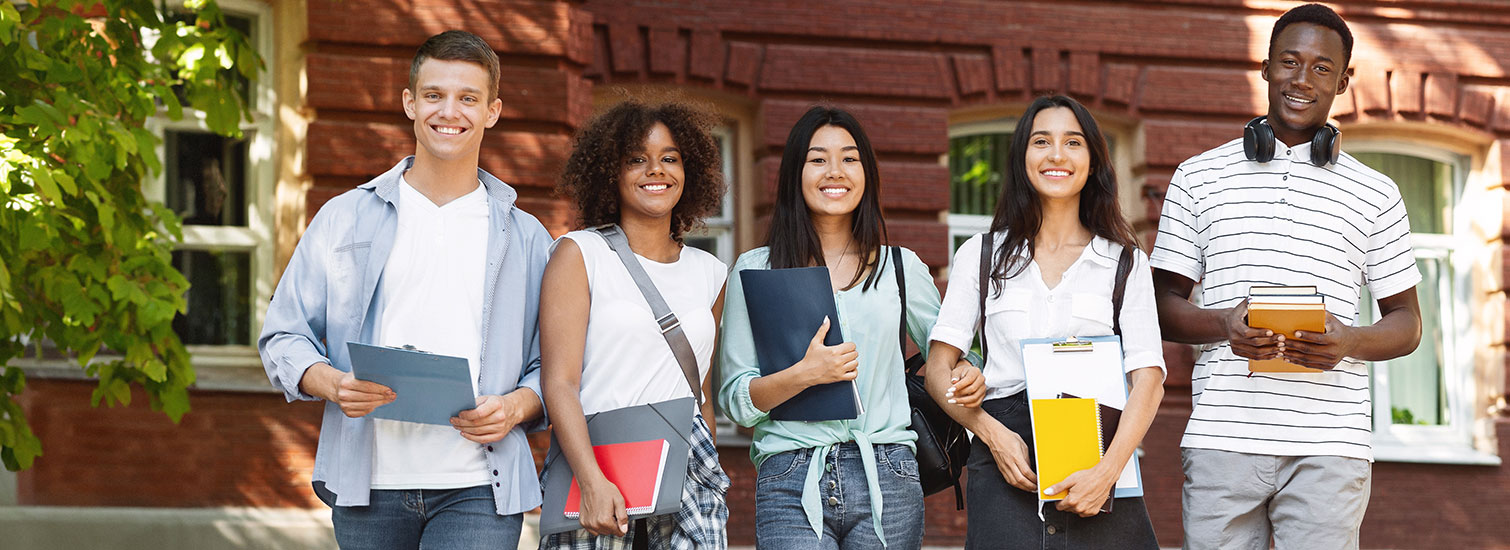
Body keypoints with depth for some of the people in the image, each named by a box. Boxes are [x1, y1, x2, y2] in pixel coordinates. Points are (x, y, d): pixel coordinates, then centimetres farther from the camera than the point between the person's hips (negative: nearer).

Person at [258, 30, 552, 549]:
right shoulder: (345, 219, 11)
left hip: (477, 491, -1)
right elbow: (284, 336, 9)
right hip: (369, 482, 1)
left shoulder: (525, 238, 13)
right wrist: (333, 385, -11)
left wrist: (514, 408, -9)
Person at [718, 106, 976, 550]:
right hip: (791, 485, -2)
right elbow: (735, 399, 3)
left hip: (885, 479, 2)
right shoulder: (756, 271, 7)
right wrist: (804, 374, -14)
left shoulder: (900, 267, 12)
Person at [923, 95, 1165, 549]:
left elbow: (1148, 377, 0)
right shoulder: (980, 256, 11)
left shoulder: (1126, 262, 9)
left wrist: (1108, 471, -15)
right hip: (1006, 464, 0)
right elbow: (939, 367, 8)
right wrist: (992, 433, -10)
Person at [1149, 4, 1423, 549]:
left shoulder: (1375, 194, 13)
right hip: (1223, 437, 0)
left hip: (1328, 447, 0)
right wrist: (1222, 325, -10)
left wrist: (1351, 342, -8)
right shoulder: (1199, 177, 13)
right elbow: (1163, 302, 12)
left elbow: (1405, 320, 15)